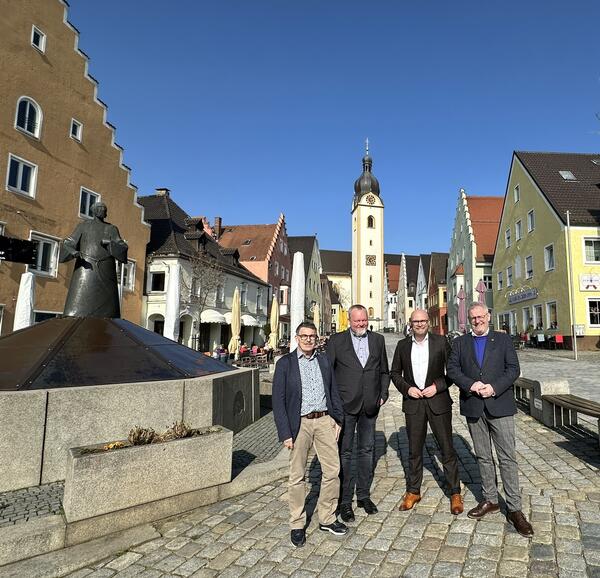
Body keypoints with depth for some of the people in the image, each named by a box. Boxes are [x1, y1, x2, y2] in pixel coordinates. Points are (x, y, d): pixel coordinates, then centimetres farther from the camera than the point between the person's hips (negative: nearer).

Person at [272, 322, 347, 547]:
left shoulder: (324, 361, 9)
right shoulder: (285, 363, -3)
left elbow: (333, 392, 15)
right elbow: (278, 400, -5)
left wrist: (338, 419, 8)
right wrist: (285, 433, -9)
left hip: (325, 421, 4)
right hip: (300, 423, -3)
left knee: (332, 470, 8)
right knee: (297, 476, 6)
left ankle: (327, 519, 27)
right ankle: (297, 525, 23)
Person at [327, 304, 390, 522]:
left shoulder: (378, 340, 8)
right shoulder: (337, 340, -3)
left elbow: (384, 371, 14)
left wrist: (383, 395, 5)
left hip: (370, 406, 4)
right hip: (345, 405, -3)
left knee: (366, 450, 14)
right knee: (344, 453, 4)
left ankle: (364, 495, 29)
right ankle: (345, 500, 15)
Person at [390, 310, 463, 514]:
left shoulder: (441, 342, -1)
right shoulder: (402, 345, 4)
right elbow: (395, 373, 9)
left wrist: (438, 386, -11)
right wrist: (407, 388, -6)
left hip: (438, 401, -2)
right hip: (413, 403, 2)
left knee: (447, 449, 5)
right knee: (414, 450, 12)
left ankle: (455, 493, 20)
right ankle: (413, 491, 26)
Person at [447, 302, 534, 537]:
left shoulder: (503, 339, 5)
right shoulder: (460, 342, 9)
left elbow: (513, 369, -2)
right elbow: (452, 369, 1)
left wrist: (494, 387, -15)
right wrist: (471, 384, -14)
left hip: (499, 405, -2)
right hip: (473, 407, 2)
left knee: (508, 457, -1)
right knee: (483, 457, 13)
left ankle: (514, 509, 9)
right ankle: (490, 500, 26)